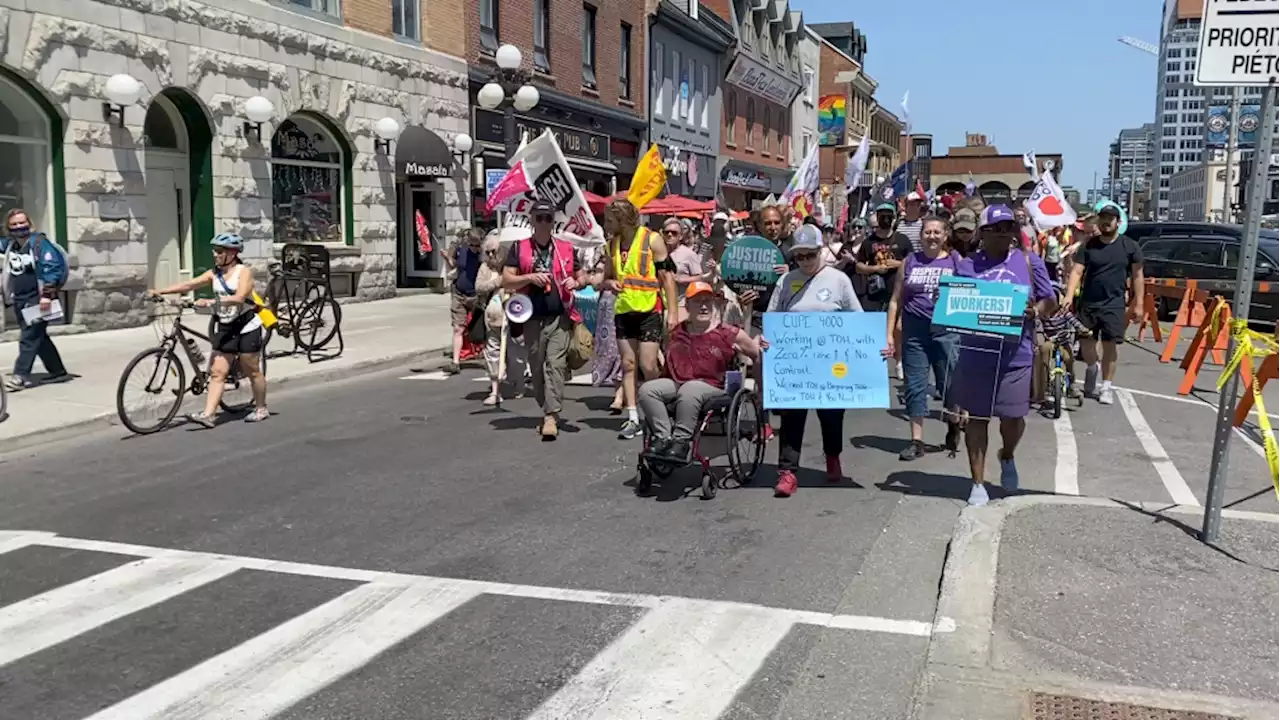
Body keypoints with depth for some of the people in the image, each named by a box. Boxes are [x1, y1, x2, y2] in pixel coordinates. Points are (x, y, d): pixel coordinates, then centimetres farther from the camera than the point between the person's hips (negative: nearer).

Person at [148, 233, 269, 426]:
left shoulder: (244, 272, -10)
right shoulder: (214, 273, 6)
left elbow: (239, 298, -25)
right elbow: (188, 285, -4)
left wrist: (211, 302, -34)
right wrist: (160, 291, -15)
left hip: (246, 326, -5)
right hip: (224, 328, 5)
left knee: (251, 370, 5)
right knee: (217, 372, -2)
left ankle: (261, 409, 21)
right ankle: (208, 414, -8)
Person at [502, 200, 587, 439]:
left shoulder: (566, 248, 10)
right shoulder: (519, 248, 8)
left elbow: (581, 277, 21)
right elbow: (506, 281, 3)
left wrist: (576, 283, -3)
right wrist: (530, 277, -13)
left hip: (560, 317, -1)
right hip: (532, 318, 1)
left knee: (555, 365, -13)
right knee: (537, 368, 8)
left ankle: (551, 416, -16)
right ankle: (548, 411, 23)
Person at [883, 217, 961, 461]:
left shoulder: (956, 261, 4)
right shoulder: (910, 261, 9)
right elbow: (896, 300, 10)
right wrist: (889, 335, 3)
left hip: (946, 330, -2)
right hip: (914, 330, 2)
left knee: (949, 383, 3)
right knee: (915, 386, 2)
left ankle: (953, 426, 29)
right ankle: (917, 441, 8)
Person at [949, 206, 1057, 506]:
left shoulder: (1029, 262, 5)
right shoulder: (968, 265, 7)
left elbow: (1050, 301, 8)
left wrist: (1035, 311, -13)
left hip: (1015, 354, -1)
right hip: (975, 352, 1)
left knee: (1013, 416, 3)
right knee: (975, 417, 4)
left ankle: (1007, 457, 38)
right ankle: (978, 483, 16)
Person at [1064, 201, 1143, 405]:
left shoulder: (1130, 246, 0)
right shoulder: (1088, 246, 1)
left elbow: (1137, 276, 4)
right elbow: (1076, 272, -6)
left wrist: (1138, 304, 2)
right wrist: (1069, 297, -20)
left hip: (1114, 305, -1)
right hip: (1087, 303, 1)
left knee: (1110, 345, 0)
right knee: (1086, 345, 3)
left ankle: (1106, 387, 12)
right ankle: (1092, 367, 36)